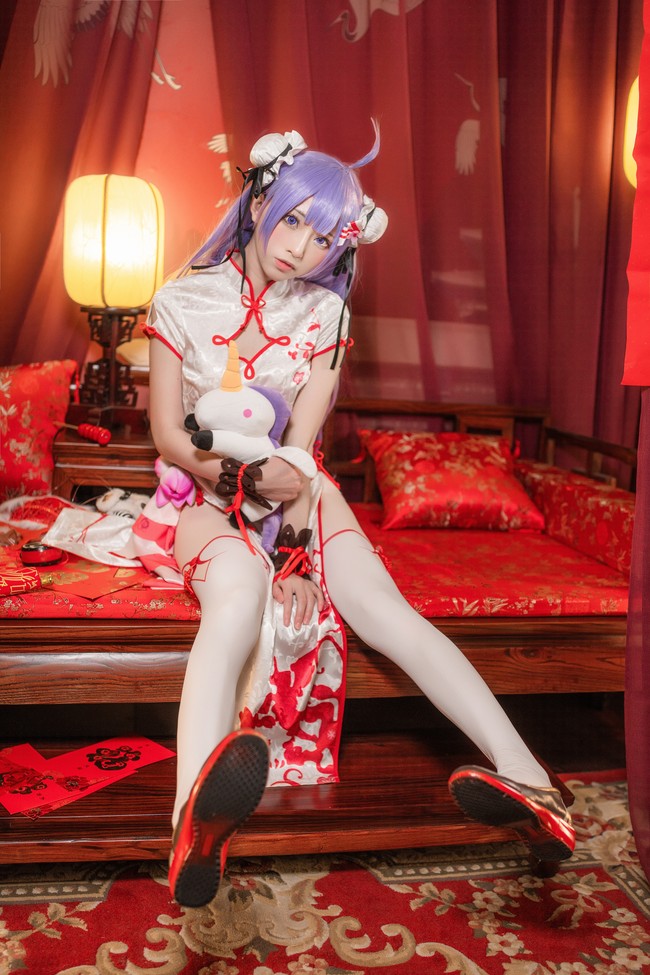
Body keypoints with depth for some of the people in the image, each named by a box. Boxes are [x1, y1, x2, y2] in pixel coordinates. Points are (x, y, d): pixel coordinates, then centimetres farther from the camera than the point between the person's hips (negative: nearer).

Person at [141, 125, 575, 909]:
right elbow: (167, 434, -4)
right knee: (239, 591, -38)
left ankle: (530, 782, -39)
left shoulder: (324, 314, 5)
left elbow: (300, 446, -4)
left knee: (380, 603, -26)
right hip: (206, 491, -2)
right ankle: (195, 822, -62)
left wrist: (301, 542, -19)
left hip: (294, 487, 3)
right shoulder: (183, 300, 0)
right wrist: (255, 475, -20)